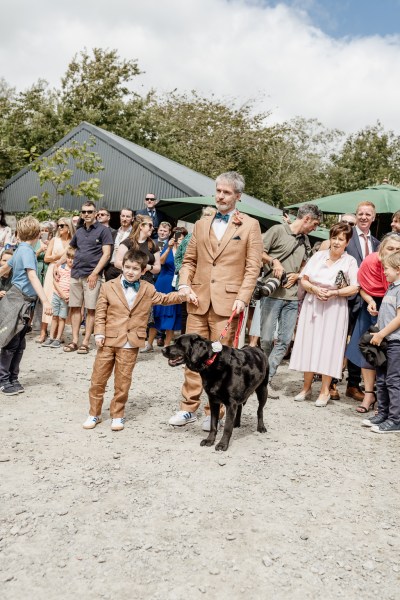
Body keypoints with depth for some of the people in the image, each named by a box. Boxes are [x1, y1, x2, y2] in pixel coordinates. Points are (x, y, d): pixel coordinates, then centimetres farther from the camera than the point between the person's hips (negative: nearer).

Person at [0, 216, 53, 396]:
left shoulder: (21, 249, 13)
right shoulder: (26, 250, -15)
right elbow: (32, 276, -28)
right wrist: (45, 300, -36)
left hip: (23, 303, 9)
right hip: (17, 302, -9)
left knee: (19, 344, 11)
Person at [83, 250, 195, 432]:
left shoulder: (148, 290, 6)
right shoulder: (109, 287, 0)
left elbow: (164, 299, 18)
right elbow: (100, 313, 2)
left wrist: (182, 295, 3)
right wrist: (99, 333, -7)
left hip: (130, 344, 1)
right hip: (108, 341, 0)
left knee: (123, 381, 7)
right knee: (98, 379, 7)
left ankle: (117, 415, 22)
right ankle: (94, 413, 22)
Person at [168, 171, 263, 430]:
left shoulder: (250, 225, 4)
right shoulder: (202, 224, 16)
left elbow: (253, 267, -2)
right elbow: (189, 260, 17)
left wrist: (242, 298, -12)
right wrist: (184, 284, -1)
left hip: (227, 301, -4)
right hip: (198, 300, 4)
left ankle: (214, 412, 13)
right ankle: (189, 407, 16)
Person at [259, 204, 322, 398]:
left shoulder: (305, 241, 17)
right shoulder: (278, 230, -1)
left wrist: (297, 275, 5)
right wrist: (274, 260, -15)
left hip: (292, 297, 6)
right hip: (272, 293, -6)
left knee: (285, 340, 2)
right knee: (266, 338, -5)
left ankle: (267, 378, 9)